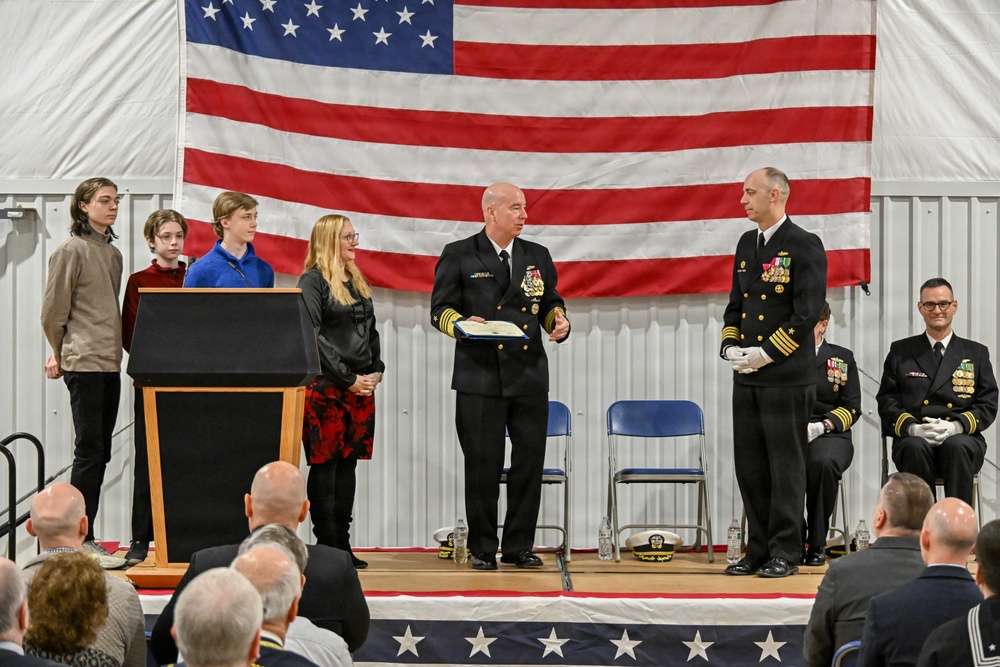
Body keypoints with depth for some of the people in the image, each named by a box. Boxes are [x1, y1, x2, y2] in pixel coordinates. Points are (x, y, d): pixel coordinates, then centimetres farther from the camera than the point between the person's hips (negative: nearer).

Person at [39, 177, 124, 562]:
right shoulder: (72, 250, -6)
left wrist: (116, 349, 15)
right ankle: (80, 538, -4)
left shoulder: (113, 253, 17)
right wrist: (61, 355, 7)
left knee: (100, 452, 7)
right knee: (90, 451, -8)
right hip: (84, 363, -7)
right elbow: (53, 312, -4)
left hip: (110, 363, 7)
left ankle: (83, 537, 12)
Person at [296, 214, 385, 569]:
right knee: (324, 463, -4)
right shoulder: (312, 281, -5)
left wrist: (376, 371, 4)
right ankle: (326, 544, -2)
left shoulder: (358, 282, 18)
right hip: (325, 384, -7)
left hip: (361, 386, 7)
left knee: (348, 462, 7)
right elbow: (313, 336, -12)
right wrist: (348, 379, -13)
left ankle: (342, 543, 10)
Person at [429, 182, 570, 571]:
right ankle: (482, 549, 9)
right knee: (482, 464, -1)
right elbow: (440, 308, 1)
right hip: (480, 378, -4)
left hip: (530, 376, 4)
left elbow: (551, 303, 20)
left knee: (530, 461, 4)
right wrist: (462, 324, -18)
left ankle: (519, 546, 14)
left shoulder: (537, 257, 14)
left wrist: (559, 321, -2)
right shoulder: (459, 256, 2)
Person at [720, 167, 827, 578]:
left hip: (787, 379, -7)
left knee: (786, 467, -1)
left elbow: (808, 313, -14)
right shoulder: (747, 244, 14)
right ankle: (758, 551, 17)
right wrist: (730, 347, 3)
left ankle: (784, 554, 5)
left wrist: (766, 353, -15)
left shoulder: (804, 246, -8)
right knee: (750, 467, 9)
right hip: (746, 378, 7)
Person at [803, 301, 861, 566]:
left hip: (828, 435, 0)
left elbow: (851, 407, 6)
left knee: (823, 462, -37)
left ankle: (817, 543, -22)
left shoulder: (842, 358, 14)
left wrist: (821, 426, -13)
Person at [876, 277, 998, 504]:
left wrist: (956, 426, -10)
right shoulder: (900, 352, 19)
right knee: (916, 448, -36)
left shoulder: (977, 353, 19)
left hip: (962, 437, 0)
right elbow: (886, 402, 10)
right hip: (913, 439, 0)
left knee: (957, 447, -36)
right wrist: (912, 428, -11)